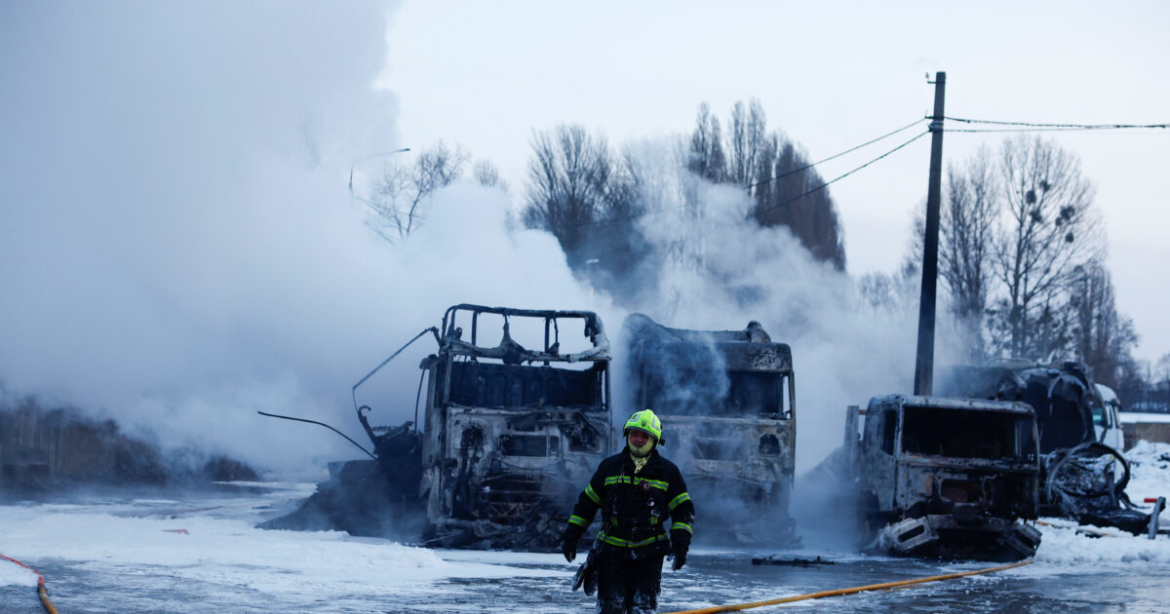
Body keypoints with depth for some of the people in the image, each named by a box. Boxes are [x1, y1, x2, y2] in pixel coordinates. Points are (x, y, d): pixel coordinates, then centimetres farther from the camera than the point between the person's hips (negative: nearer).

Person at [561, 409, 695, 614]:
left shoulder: (667, 472, 5)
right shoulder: (610, 467, 7)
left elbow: (683, 511, 8)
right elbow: (587, 503, 14)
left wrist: (680, 545, -3)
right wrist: (571, 536, 12)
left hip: (648, 553, -1)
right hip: (612, 550, 1)